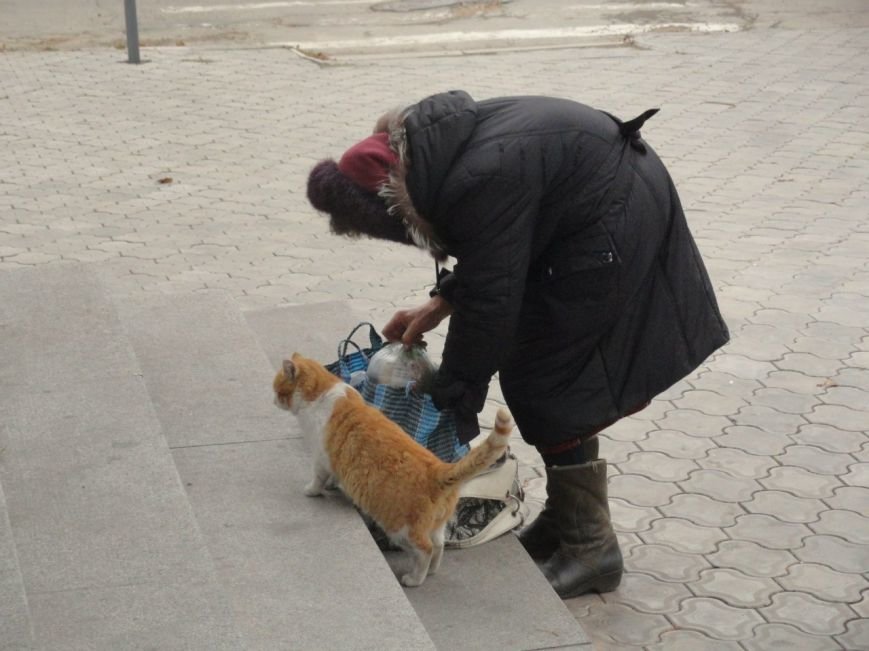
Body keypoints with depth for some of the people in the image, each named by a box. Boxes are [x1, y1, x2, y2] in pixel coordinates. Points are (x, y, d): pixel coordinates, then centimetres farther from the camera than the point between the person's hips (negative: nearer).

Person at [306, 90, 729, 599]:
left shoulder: (477, 185, -30)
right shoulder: (436, 145, -1)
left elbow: (489, 301, -22)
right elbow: (488, 257, 13)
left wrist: (452, 401, -12)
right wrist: (440, 304, 4)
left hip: (614, 229, -10)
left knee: (553, 387, -6)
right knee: (531, 371, 12)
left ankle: (591, 546, 6)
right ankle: (565, 518, 25)